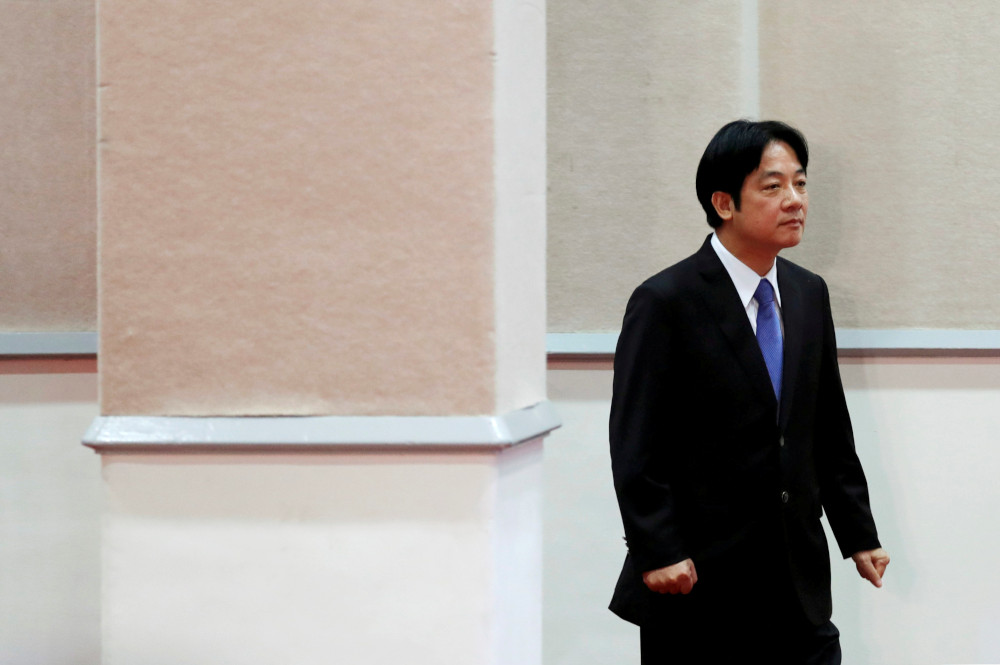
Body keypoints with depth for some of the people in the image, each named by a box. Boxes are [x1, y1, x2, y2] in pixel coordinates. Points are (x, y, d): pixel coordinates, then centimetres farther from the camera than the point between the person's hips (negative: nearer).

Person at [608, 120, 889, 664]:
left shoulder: (809, 295, 11)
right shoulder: (665, 302, -9)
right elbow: (635, 448, -12)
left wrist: (858, 535, 16)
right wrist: (656, 553, -19)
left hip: (798, 582, 6)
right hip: (697, 580, -5)